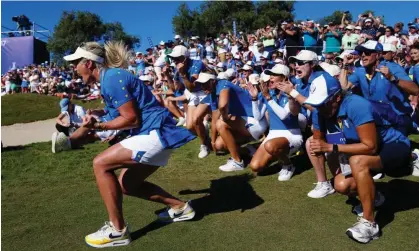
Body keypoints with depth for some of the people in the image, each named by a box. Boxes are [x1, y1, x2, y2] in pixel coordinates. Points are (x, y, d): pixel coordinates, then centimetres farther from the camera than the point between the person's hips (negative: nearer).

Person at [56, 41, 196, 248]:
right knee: (126, 185, 16)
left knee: (100, 164, -12)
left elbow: (131, 119, -18)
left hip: (156, 133, -11)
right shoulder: (111, 76, 16)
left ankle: (117, 230, -3)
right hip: (156, 134, 11)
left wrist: (99, 126, -13)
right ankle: (180, 208, 27)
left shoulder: (111, 78, -15)